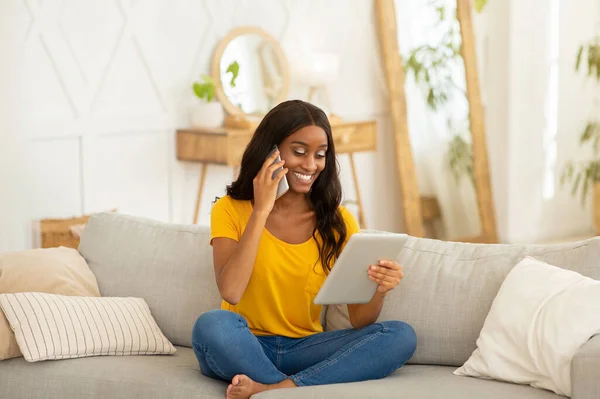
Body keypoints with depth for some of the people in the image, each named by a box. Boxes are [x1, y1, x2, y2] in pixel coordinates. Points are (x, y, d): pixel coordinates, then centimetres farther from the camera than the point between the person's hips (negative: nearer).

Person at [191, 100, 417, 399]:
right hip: (244, 349, -3)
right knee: (212, 325, -36)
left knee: (401, 336, -21)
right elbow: (230, 292, -19)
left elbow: (359, 320, -2)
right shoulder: (231, 210, -1)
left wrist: (378, 291, -25)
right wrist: (262, 210, -18)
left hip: (305, 350, 3)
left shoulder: (338, 221, 4)